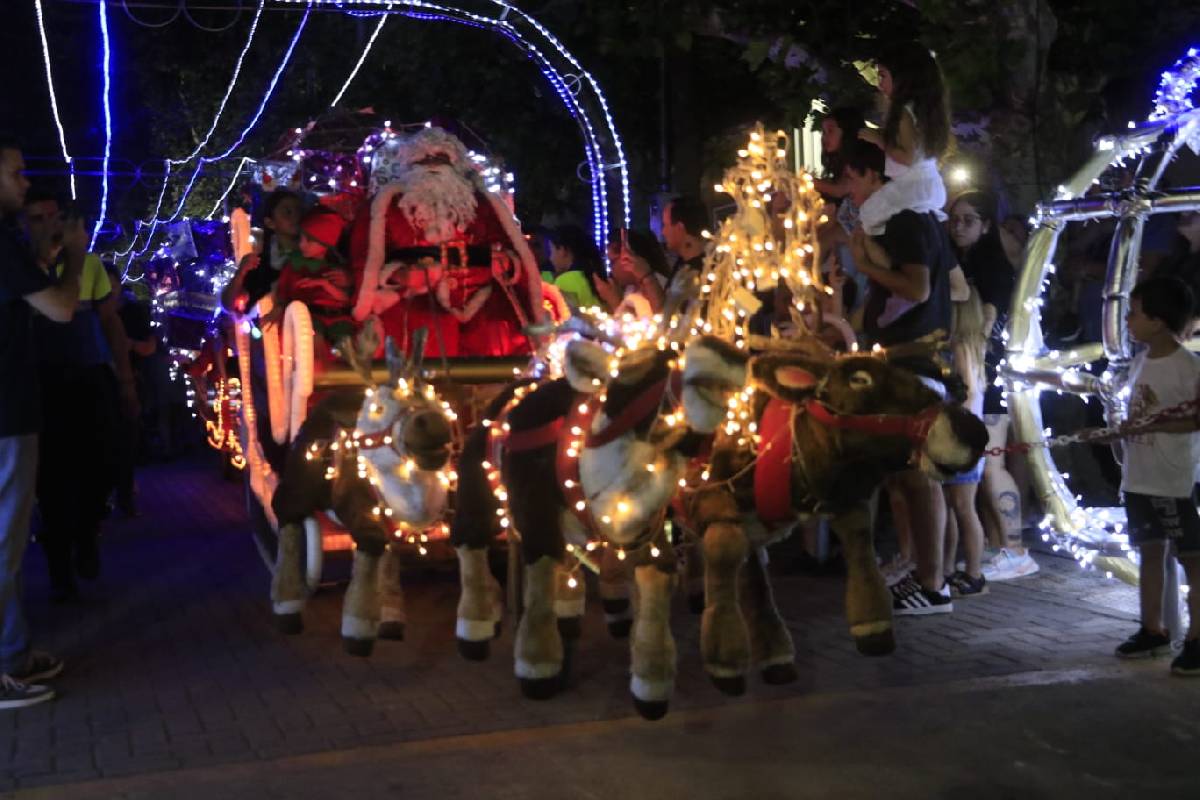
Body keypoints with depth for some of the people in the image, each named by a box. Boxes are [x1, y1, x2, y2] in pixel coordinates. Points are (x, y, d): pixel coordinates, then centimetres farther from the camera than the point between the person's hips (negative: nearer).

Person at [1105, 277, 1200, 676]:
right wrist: (1122, 428, 3)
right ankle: (1152, 631, 26)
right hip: (1138, 477, 8)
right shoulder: (1139, 362, 11)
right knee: (1150, 552, 16)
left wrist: (1153, 425, -22)